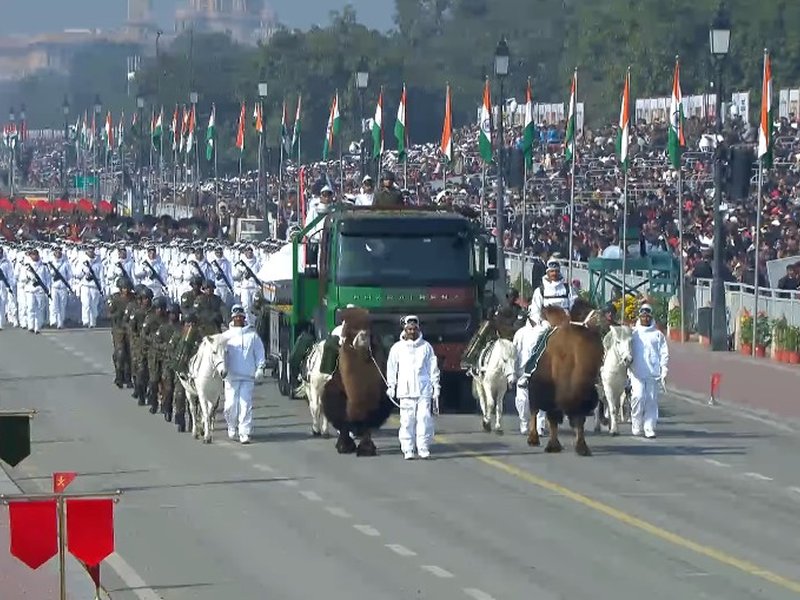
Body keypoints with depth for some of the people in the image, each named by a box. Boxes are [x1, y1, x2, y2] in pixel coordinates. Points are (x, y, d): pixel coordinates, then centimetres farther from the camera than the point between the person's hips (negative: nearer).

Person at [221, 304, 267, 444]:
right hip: (231, 376, 0)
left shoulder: (252, 335, 8)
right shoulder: (227, 335, 8)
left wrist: (260, 368, -1)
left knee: (245, 404, -7)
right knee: (231, 404, -3)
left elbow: (259, 353, 11)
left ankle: (244, 433, -5)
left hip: (248, 376, 0)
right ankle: (232, 427, 22)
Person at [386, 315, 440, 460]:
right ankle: (407, 450, 1)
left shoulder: (426, 347, 9)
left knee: (424, 419, -8)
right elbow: (391, 368, 13)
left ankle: (423, 448, -2)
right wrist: (391, 387, 6)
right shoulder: (397, 348, 9)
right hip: (405, 391, 0)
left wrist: (435, 388, 8)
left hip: (424, 390, 0)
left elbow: (433, 368, 12)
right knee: (407, 421, -3)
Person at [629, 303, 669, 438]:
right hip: (637, 373, -1)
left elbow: (664, 354, 9)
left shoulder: (657, 335, 10)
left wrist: (664, 371, 0)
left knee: (652, 400, -1)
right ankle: (636, 426, 2)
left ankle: (649, 428, 3)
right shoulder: (633, 333, 11)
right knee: (638, 397, -12)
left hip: (653, 372, 1)